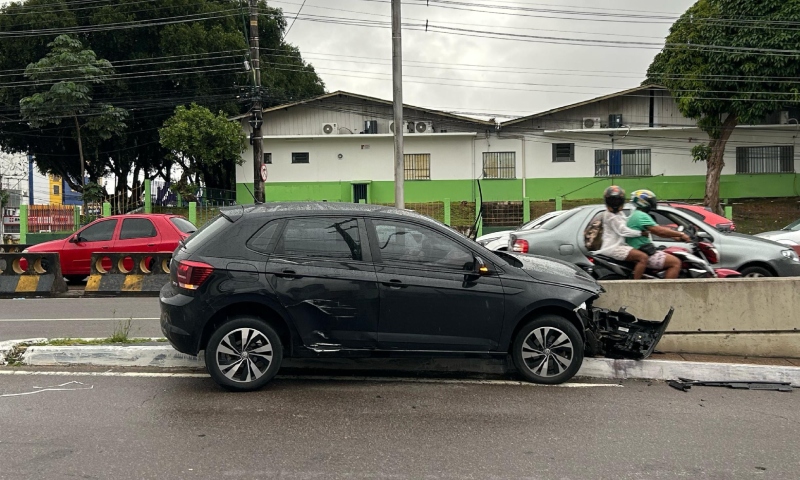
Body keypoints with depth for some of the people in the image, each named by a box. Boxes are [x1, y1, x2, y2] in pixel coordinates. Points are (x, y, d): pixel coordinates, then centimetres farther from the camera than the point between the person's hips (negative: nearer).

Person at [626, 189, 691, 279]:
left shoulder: (635, 215, 20)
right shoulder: (641, 215, -14)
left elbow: (656, 230, 20)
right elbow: (660, 231, -20)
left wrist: (675, 236, 14)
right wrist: (681, 234, -10)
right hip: (644, 255, -11)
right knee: (675, 263, -14)